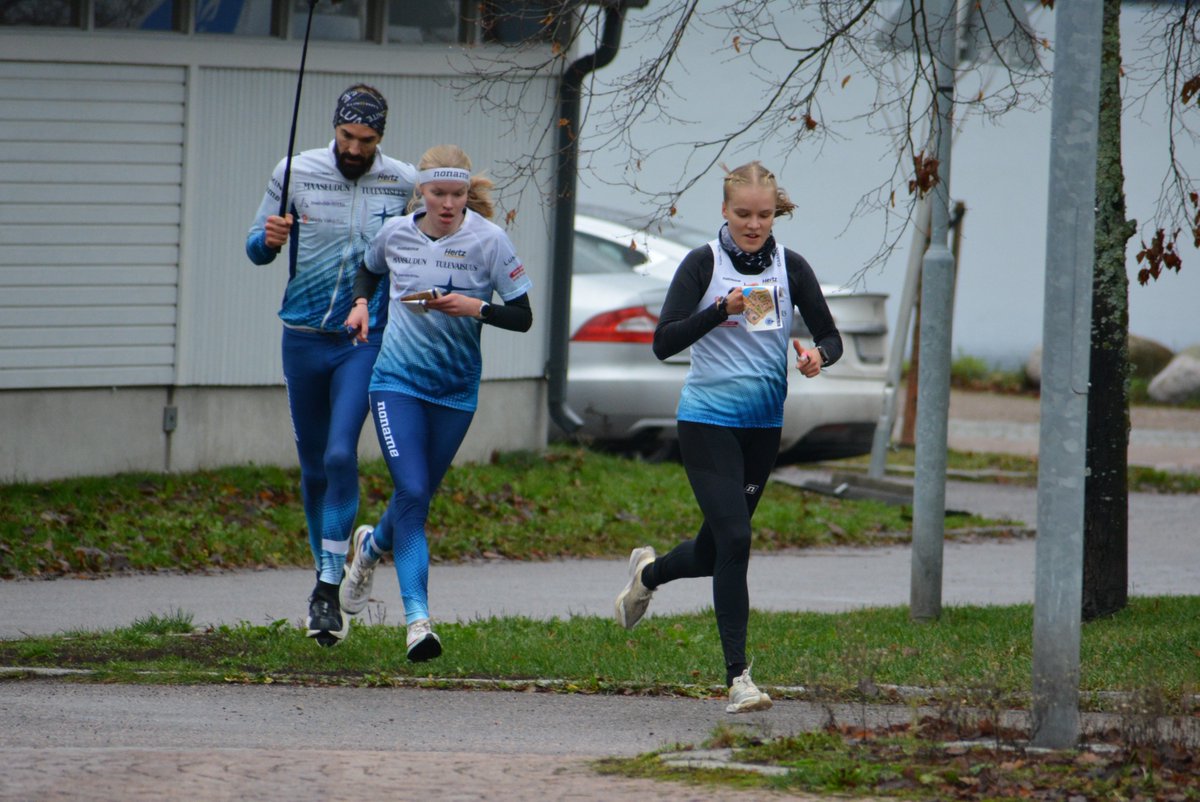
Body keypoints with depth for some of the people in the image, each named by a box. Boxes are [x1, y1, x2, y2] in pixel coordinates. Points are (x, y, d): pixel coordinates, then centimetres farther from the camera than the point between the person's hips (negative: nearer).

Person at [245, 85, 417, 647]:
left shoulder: (405, 184, -4)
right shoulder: (296, 173, -2)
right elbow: (256, 250, 5)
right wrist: (269, 239, -17)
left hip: (365, 341, -2)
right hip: (303, 339, 2)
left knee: (340, 454, -17)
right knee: (313, 466, 10)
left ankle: (331, 589, -15)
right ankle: (325, 568, 29)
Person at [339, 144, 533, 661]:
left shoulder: (488, 240, -9)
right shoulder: (395, 234, -2)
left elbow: (523, 317, -6)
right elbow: (369, 269, 22)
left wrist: (474, 308, -22)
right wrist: (360, 303, 3)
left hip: (456, 390, 1)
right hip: (396, 381, -1)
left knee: (419, 497, 13)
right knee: (412, 493, -16)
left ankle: (374, 545, 49)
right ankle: (417, 618, -20)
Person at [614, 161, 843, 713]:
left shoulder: (790, 268, 3)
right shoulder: (704, 264, -7)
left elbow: (830, 337, 6)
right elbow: (664, 342, -12)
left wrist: (818, 355, -18)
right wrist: (723, 310, -25)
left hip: (764, 425, 4)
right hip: (707, 421, -4)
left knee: (716, 550, 13)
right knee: (734, 539, -17)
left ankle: (648, 573, 47)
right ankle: (738, 677, -14)